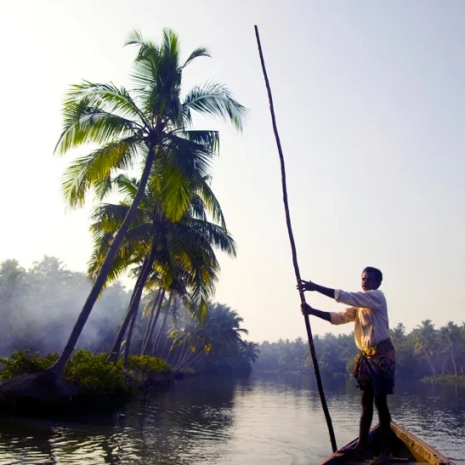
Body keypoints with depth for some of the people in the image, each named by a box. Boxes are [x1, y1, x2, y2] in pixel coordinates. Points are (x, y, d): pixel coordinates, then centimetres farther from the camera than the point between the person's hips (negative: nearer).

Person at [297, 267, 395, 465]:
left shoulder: (377, 296, -9)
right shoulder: (359, 305, 16)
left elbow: (346, 296, -20)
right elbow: (338, 317, 8)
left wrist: (316, 287, -24)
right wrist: (312, 311, -6)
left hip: (382, 355, -8)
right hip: (366, 356, 8)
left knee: (380, 401, -7)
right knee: (366, 401, 10)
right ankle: (362, 445, 15)